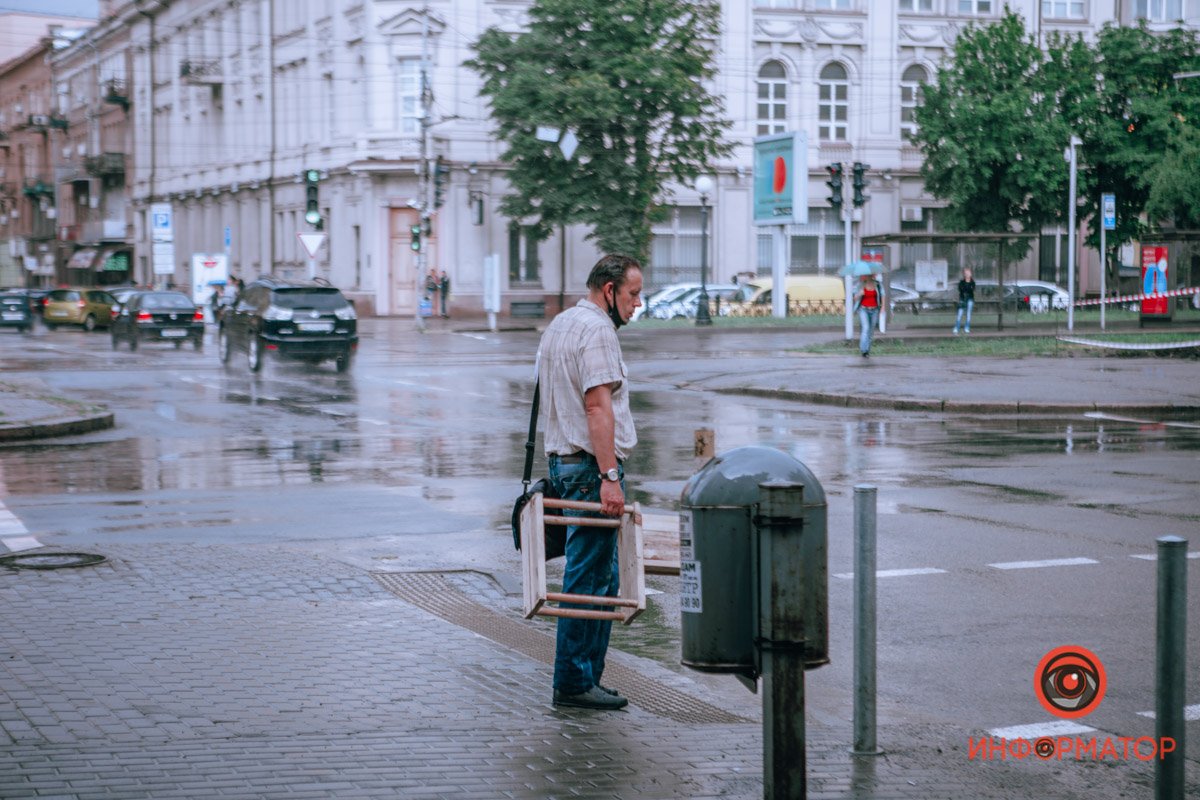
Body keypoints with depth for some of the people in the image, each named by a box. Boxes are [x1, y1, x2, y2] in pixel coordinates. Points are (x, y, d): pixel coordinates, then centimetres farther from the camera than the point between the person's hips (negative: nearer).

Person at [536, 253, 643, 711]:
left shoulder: (559, 325, 19)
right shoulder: (596, 330, -13)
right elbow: (598, 407, -22)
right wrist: (609, 476, -26)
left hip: (564, 461, 10)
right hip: (591, 466, -10)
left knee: (599, 576, 14)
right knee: (589, 579, -7)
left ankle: (585, 678, 17)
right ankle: (574, 683, -4)